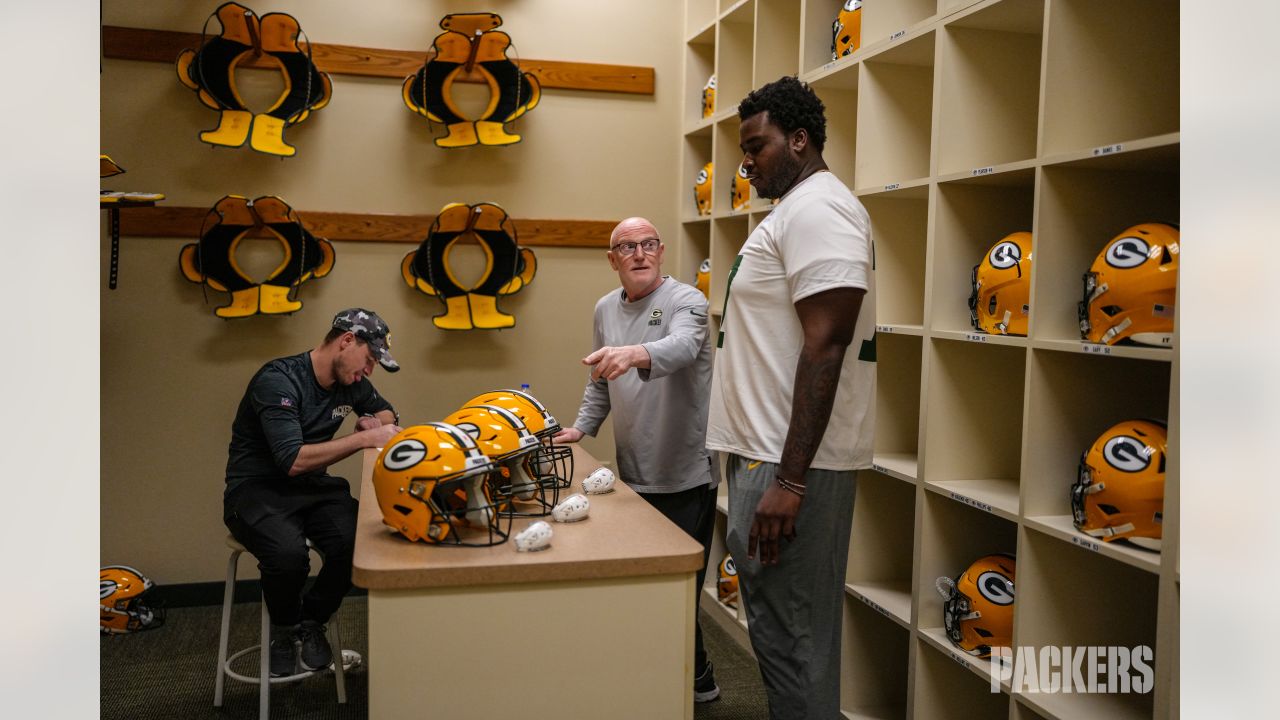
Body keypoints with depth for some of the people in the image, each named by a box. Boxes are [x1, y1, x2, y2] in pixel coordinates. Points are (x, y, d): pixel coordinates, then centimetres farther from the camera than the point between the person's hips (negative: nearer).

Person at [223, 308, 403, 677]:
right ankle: (285, 631, -1)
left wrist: (374, 422, 0)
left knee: (357, 542, -26)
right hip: (257, 490, -6)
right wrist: (363, 439, -27)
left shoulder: (350, 383, 4)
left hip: (312, 487, 6)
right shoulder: (278, 380, -19)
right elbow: (293, 460, -28)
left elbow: (386, 411, 24)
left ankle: (311, 623, 5)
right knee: (289, 554, -36)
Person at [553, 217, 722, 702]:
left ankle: (694, 680, 16)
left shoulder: (686, 301, -9)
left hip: (685, 474, -6)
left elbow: (680, 348, -32)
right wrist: (581, 427, 12)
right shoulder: (605, 309, 12)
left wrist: (634, 354, -50)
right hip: (633, 474, 7)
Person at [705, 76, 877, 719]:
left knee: (789, 636, -3)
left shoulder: (816, 208, -12)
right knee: (784, 627, 17)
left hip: (791, 464, -10)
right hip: (771, 453, 10)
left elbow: (826, 346, -22)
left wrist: (789, 480, -24)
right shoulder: (796, 209, 20)